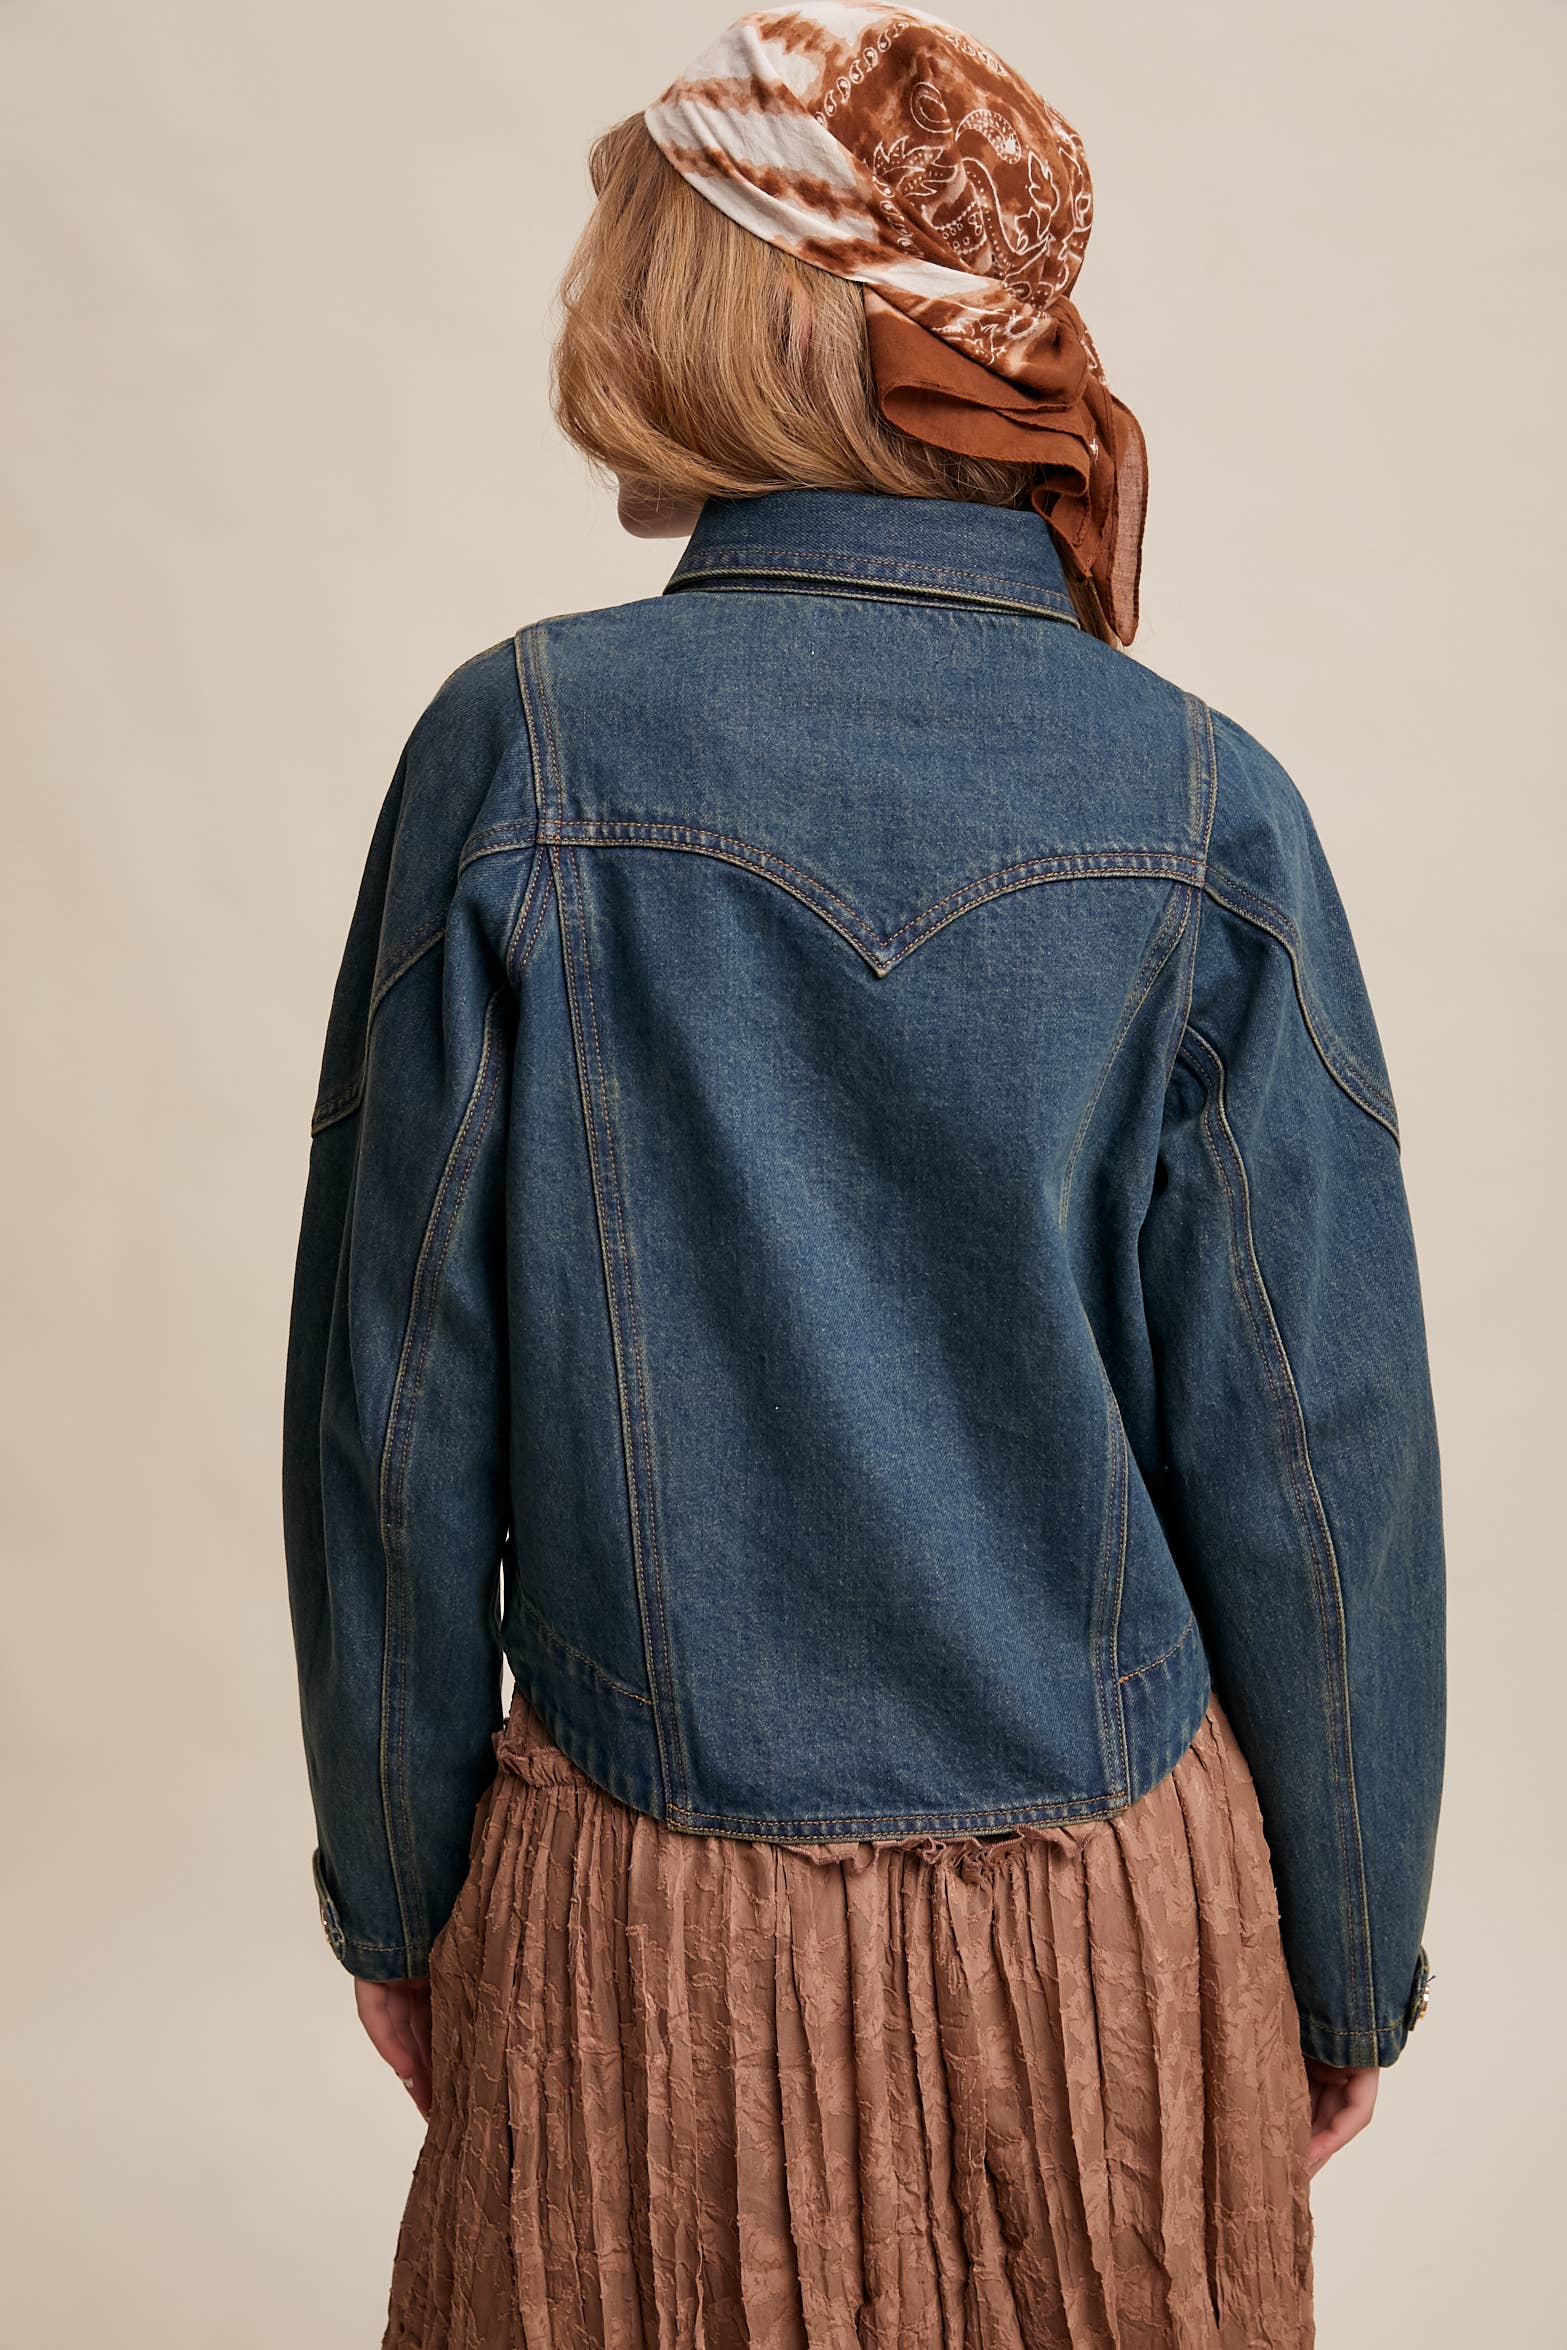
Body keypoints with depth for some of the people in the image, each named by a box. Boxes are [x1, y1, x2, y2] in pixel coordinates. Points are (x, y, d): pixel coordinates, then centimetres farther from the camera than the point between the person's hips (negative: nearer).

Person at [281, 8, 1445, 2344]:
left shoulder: (523, 751, -14)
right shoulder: (1207, 813, -12)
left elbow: (394, 1404, -9)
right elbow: (1319, 1464, -8)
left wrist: (394, 1897, 6)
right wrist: (1350, 1972, 7)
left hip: (643, 1926, 0)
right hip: (1112, 1932, 1)